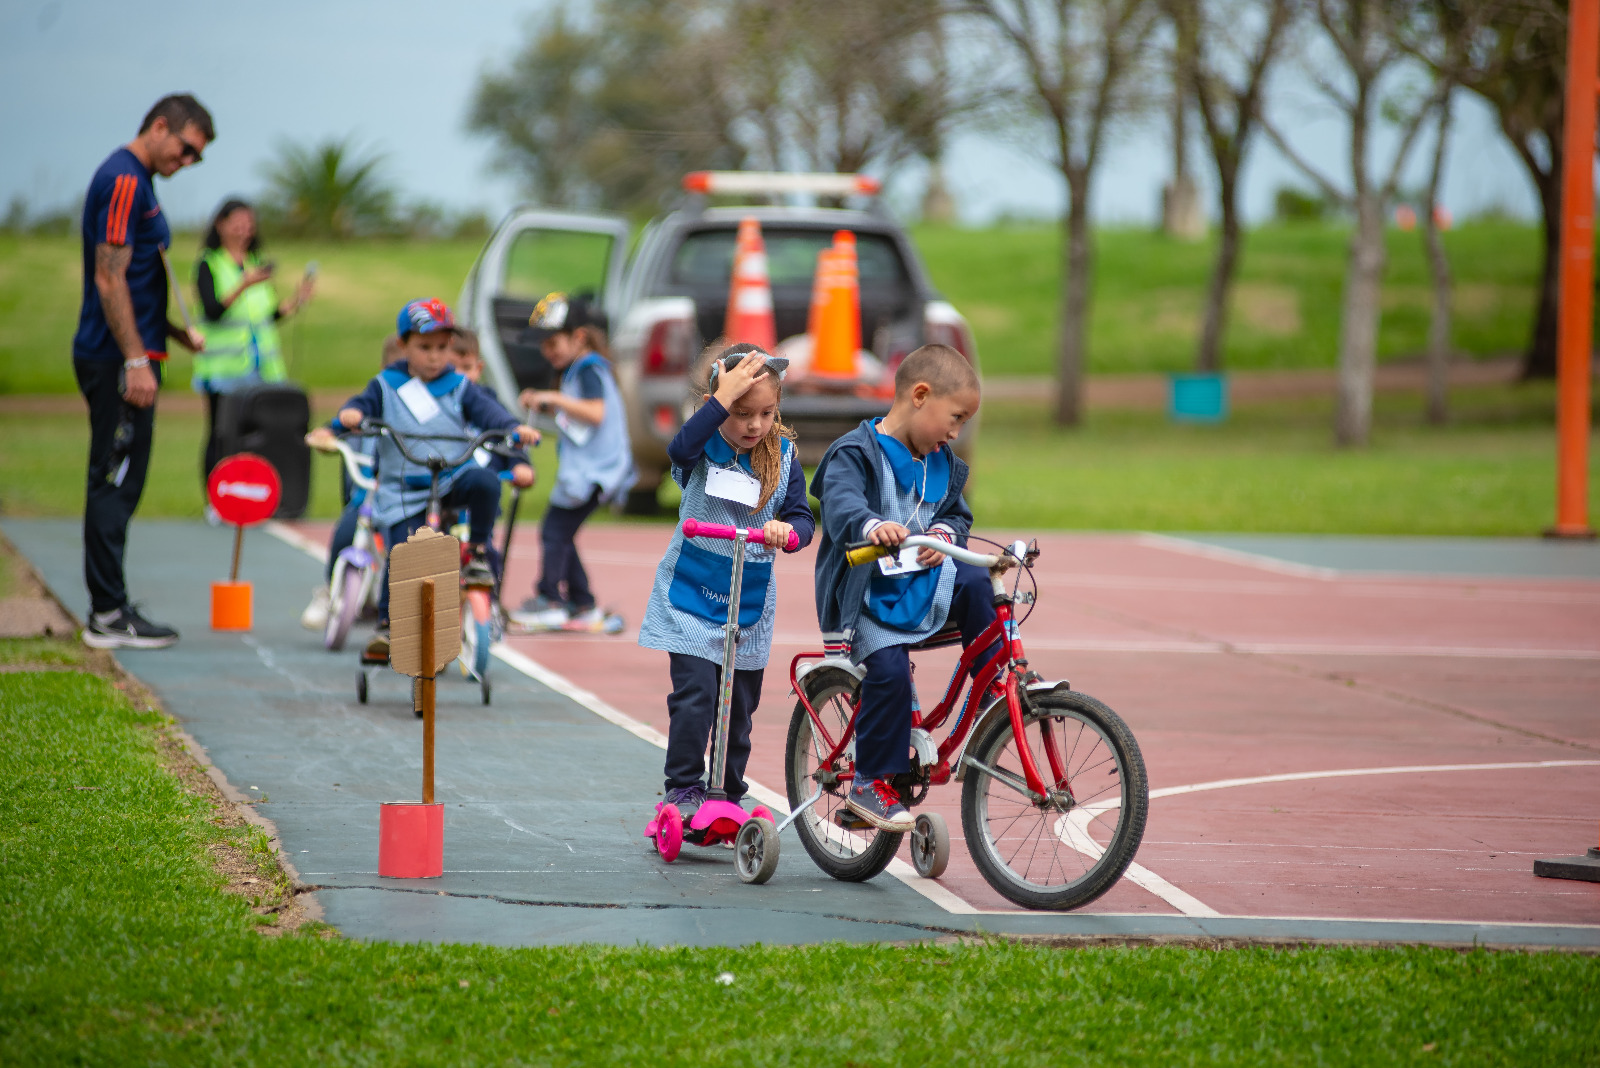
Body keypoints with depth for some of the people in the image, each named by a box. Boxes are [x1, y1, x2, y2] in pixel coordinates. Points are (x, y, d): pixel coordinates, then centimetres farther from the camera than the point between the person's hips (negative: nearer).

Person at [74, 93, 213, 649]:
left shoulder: (137, 183, 19)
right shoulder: (123, 181, -13)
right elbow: (109, 280, -20)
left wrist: (178, 332, 20)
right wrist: (136, 360, -22)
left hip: (124, 358, 11)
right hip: (117, 359, -11)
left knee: (115, 484, 12)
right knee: (116, 483, -8)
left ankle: (108, 609, 16)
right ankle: (108, 615, -6)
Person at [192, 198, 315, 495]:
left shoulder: (257, 264, 17)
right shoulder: (209, 265, -1)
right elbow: (213, 311, -15)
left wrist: (294, 301, 6)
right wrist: (244, 286, -26)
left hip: (262, 367, 5)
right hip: (223, 367, -5)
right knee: (221, 438, -5)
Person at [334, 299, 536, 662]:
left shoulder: (459, 388, 9)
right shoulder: (387, 386, 10)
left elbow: (487, 411, -1)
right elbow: (366, 403, -2)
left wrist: (514, 428, -20)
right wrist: (352, 413, -26)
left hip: (454, 478, 1)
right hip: (404, 491, 0)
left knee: (485, 482, -31)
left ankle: (478, 553, -11)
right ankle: (387, 627, 3)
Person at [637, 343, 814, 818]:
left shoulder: (782, 455, 0)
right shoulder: (705, 446, -8)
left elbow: (803, 518, -6)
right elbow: (680, 449, -32)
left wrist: (788, 529, -29)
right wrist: (724, 399, -35)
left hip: (749, 603, 3)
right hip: (691, 596, -3)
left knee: (739, 706, 11)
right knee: (694, 694, -15)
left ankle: (729, 795, 25)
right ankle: (683, 789, -5)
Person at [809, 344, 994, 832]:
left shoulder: (942, 464, 13)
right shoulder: (855, 453, -12)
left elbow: (958, 513, 18)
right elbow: (841, 504, -30)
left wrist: (945, 534, -8)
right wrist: (872, 526, -53)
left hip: (924, 580, 6)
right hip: (868, 592, -6)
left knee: (976, 584, -21)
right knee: (889, 669, -26)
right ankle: (871, 784, -13)